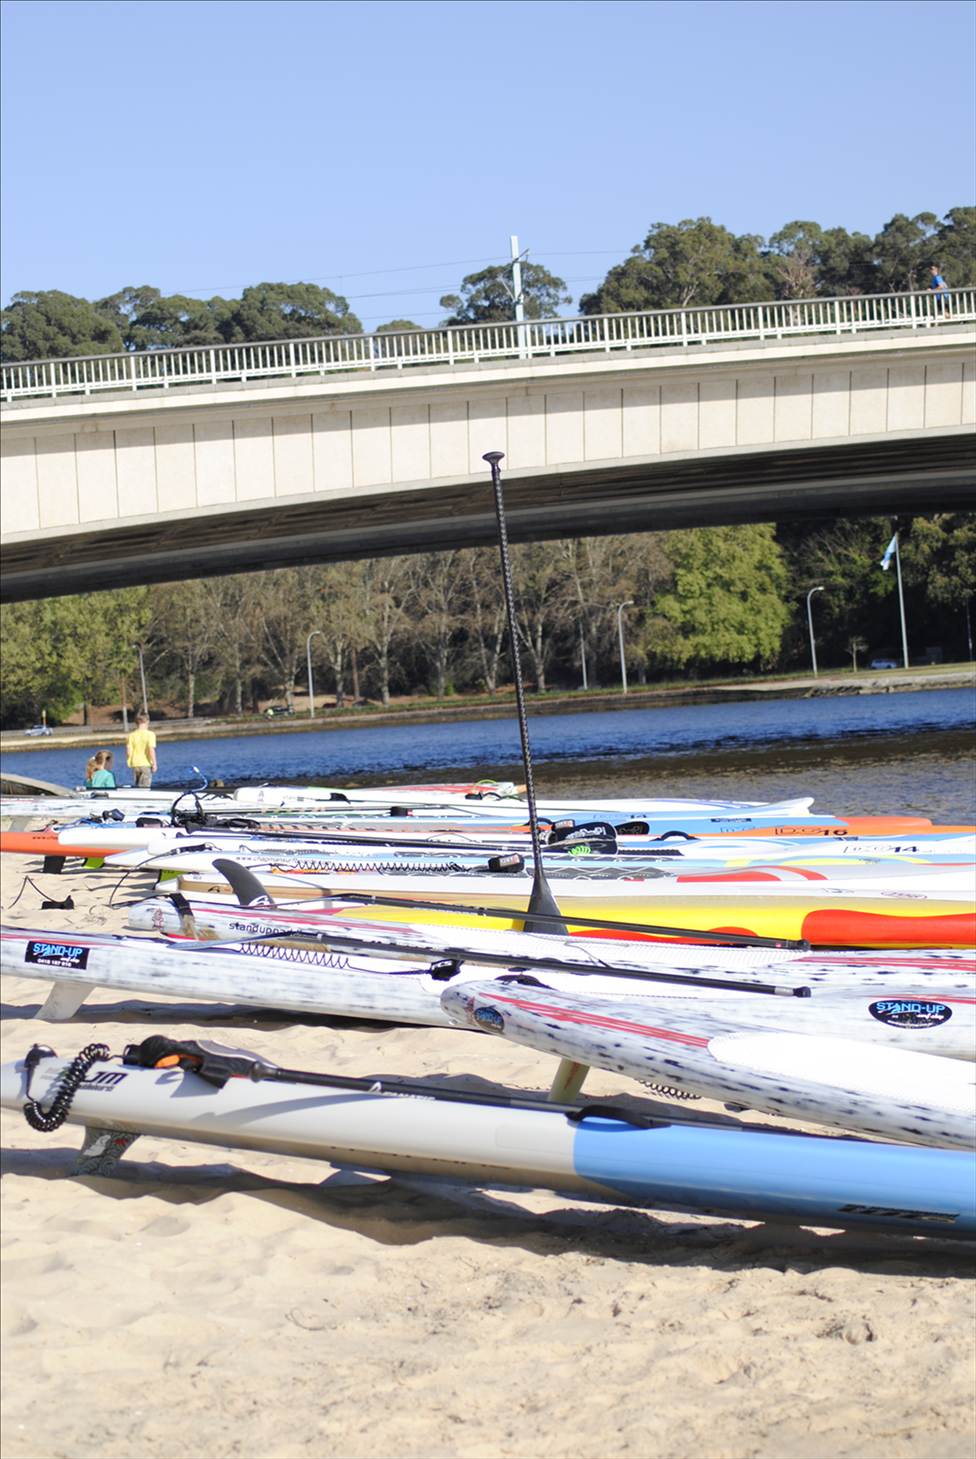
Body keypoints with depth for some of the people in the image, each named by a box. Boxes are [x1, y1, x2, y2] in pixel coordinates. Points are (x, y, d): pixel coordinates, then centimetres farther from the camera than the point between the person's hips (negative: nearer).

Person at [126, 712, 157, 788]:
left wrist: (129, 762, 16)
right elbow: (151, 750, -15)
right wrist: (154, 764, -10)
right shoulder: (150, 734, -7)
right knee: (144, 788, -3)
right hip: (146, 765, -4)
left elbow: (128, 752, 0)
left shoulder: (132, 735, 3)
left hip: (135, 765, 4)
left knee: (136, 787, 15)